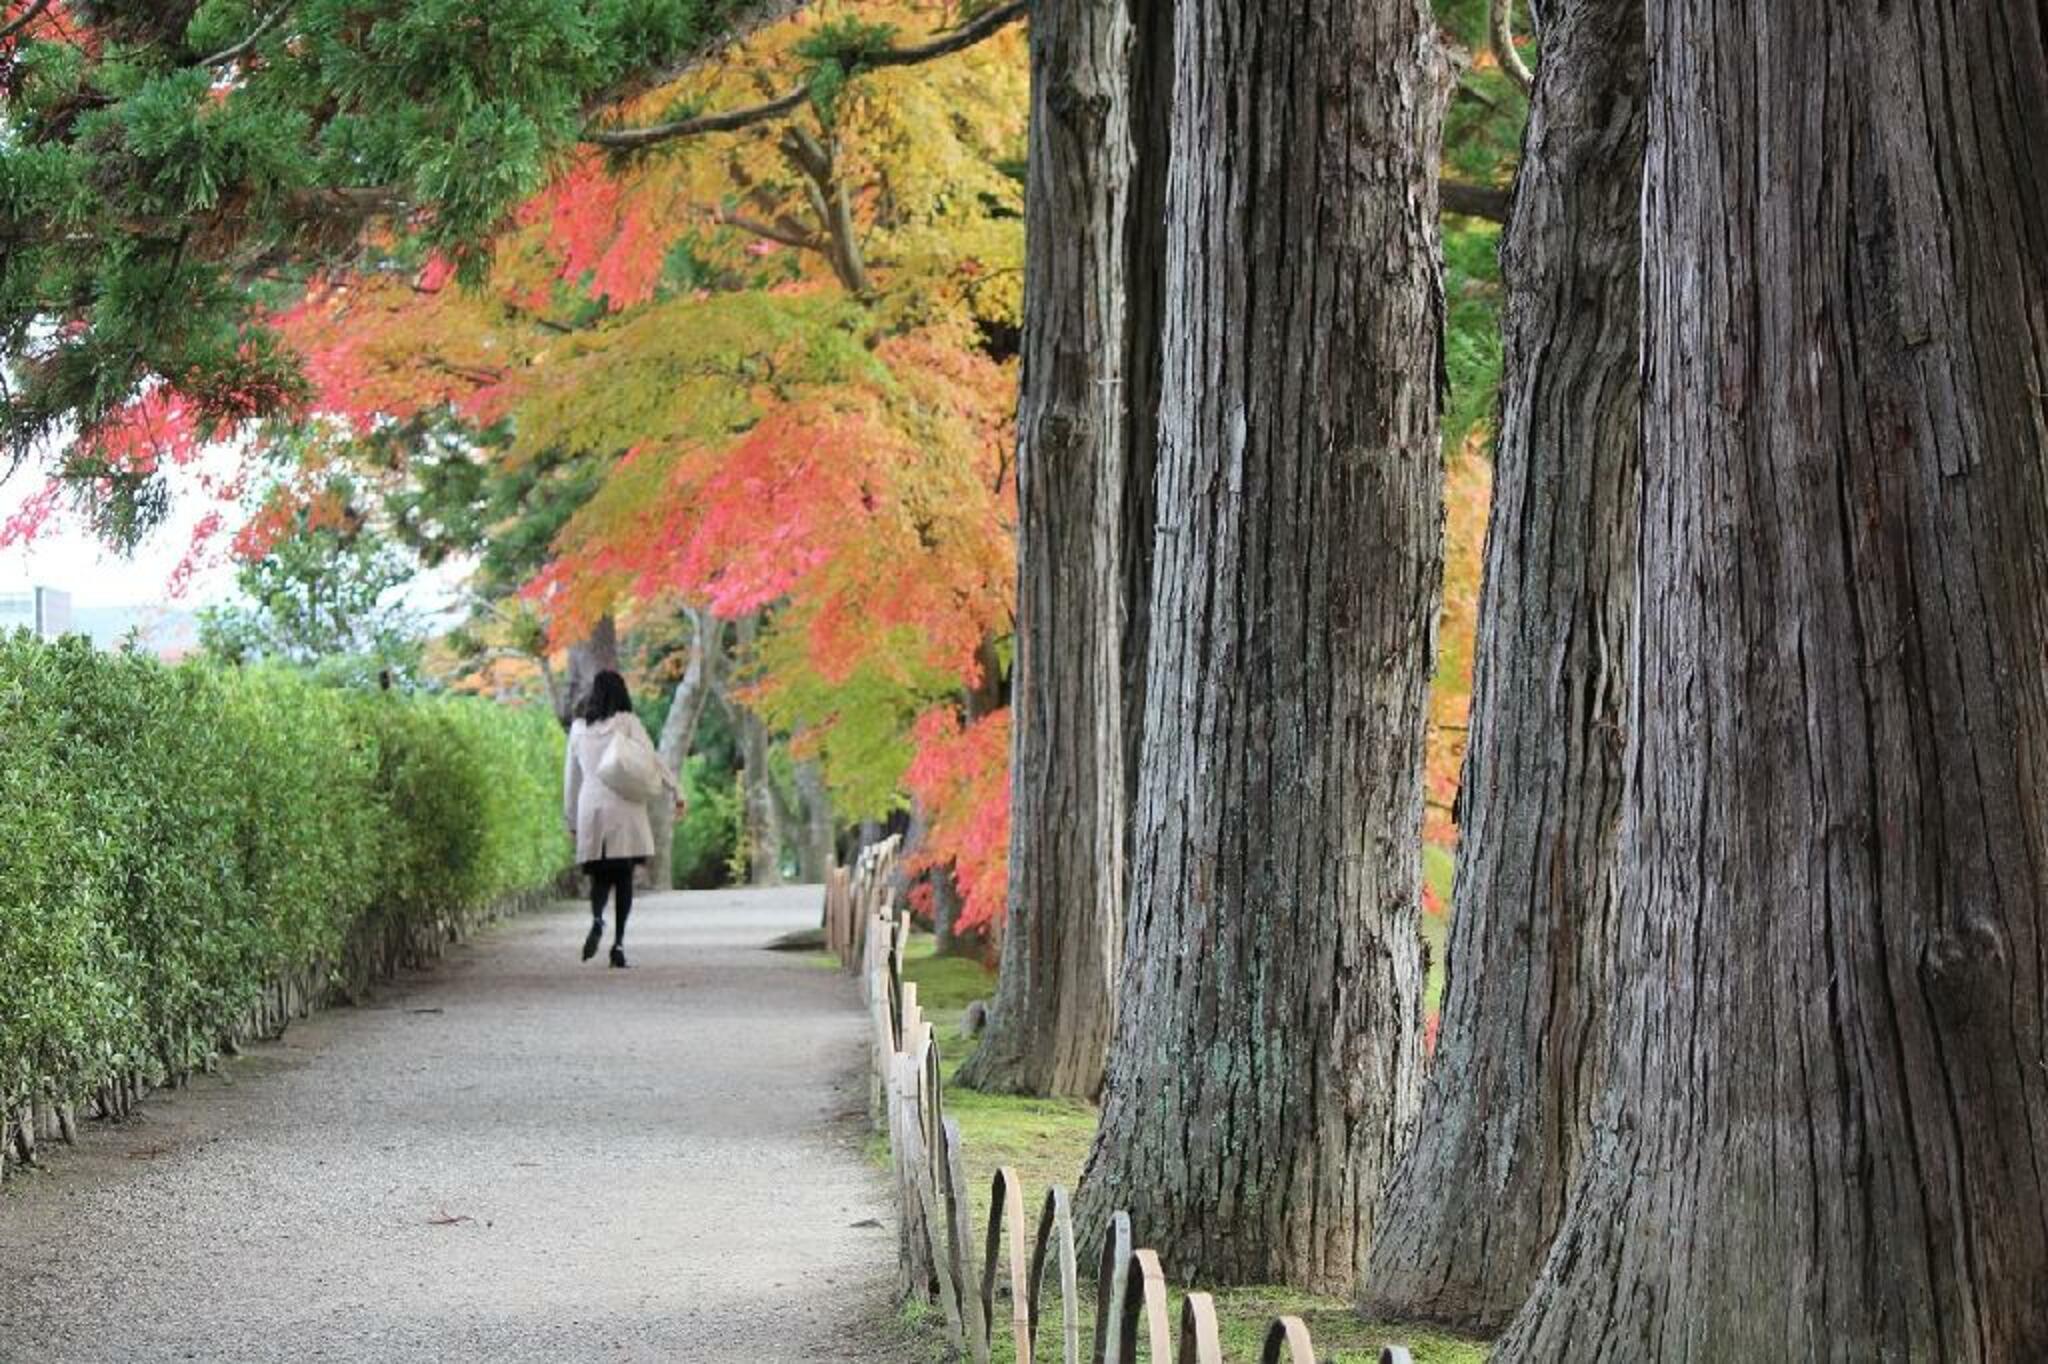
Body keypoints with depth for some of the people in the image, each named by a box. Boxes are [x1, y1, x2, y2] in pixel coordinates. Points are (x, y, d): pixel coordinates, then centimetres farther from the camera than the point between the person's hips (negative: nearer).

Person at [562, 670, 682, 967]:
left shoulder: (579, 728, 9)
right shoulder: (628, 723, -1)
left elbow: (571, 776, 15)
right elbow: (651, 762, -6)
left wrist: (571, 820, 22)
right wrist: (675, 794, 0)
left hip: (590, 811, 2)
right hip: (624, 807, -2)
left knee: (600, 874, 9)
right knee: (624, 876, 5)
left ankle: (597, 919, -21)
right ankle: (618, 941, -3)